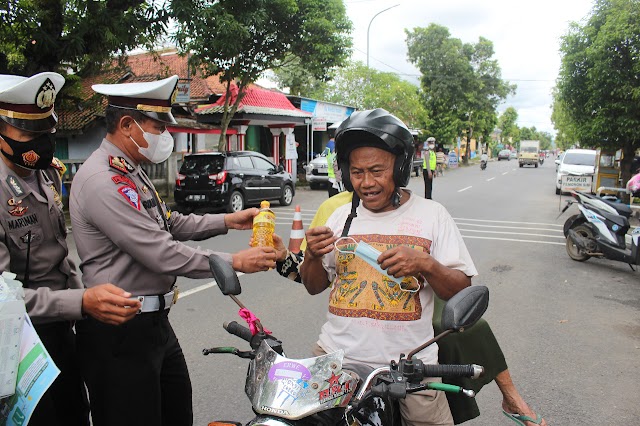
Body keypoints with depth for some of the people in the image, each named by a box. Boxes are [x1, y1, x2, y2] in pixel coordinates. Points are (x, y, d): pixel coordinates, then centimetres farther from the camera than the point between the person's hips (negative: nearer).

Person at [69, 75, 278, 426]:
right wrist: (234, 262, -18)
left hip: (154, 320, 10)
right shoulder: (102, 181, -22)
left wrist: (226, 221, 6)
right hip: (120, 331, -10)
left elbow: (169, 224, 18)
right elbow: (161, 254, -25)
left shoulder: (132, 172, 13)